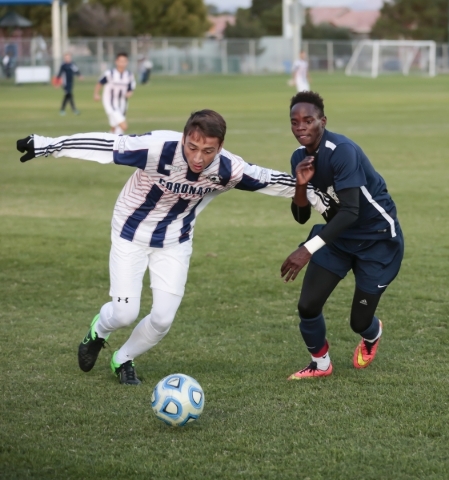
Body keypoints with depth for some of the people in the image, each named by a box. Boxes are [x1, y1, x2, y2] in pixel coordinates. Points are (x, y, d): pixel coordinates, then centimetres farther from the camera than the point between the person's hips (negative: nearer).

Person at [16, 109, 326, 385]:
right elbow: (103, 145, -32)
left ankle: (123, 360, 29)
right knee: (125, 312, -8)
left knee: (163, 318, -2)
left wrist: (318, 199, 0)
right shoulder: (159, 148, -36)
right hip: (131, 234, -3)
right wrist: (45, 146, -32)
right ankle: (98, 333, 30)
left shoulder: (228, 170, -25)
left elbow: (273, 180, -10)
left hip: (175, 242, 3)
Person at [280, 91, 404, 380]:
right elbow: (301, 217, -2)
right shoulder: (300, 157, -5)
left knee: (359, 321, 0)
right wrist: (302, 185, -23)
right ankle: (321, 364, 22)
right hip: (338, 235, 6)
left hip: (377, 239, -6)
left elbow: (350, 212, -36)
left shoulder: (342, 151, -29)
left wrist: (308, 249, -41)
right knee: (308, 305, -6)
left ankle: (372, 335, 40)